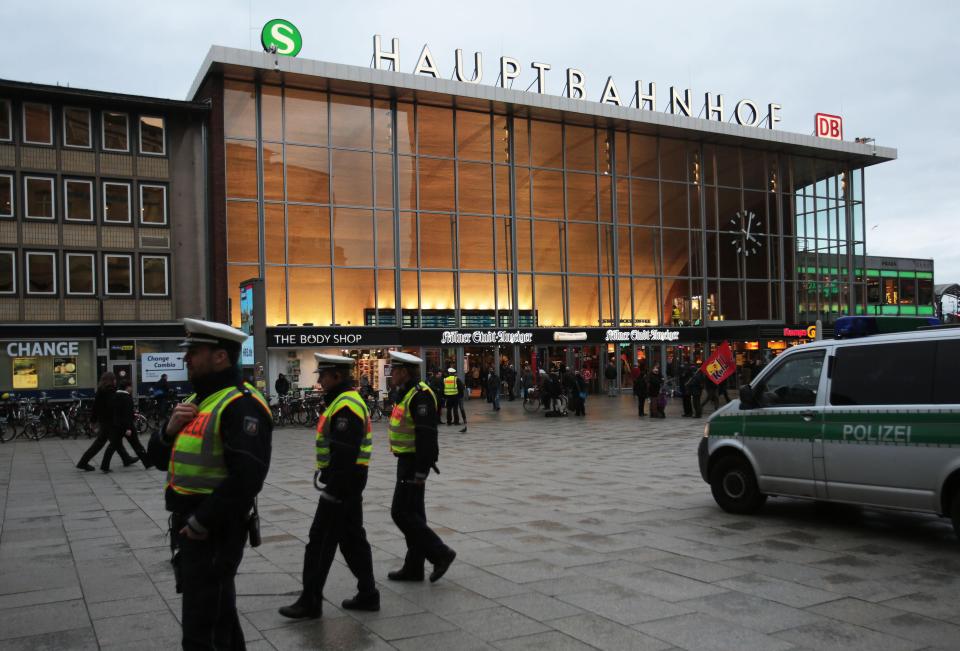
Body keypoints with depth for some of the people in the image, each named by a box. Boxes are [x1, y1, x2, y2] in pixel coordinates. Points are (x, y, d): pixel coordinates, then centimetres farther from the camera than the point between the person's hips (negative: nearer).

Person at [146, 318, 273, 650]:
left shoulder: (241, 405, -18)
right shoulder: (196, 401, 13)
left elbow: (246, 478, -27)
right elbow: (159, 458, 17)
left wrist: (201, 523, -21)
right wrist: (170, 430, -4)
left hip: (215, 531, -9)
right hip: (187, 526, 9)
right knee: (216, 614, 22)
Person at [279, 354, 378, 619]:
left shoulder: (345, 406, -20)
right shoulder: (347, 400, 14)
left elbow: (344, 453, -25)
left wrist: (332, 490, -23)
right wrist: (324, 473, 21)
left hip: (341, 483, -10)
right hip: (348, 483, 10)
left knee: (321, 541, -2)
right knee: (352, 537, 14)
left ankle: (310, 601, 8)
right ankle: (368, 594, 21)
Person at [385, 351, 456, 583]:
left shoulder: (420, 395, -19)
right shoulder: (408, 394, 14)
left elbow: (427, 436, -24)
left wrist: (420, 472, -25)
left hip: (414, 463, -10)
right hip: (407, 461, 10)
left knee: (401, 513, -8)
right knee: (412, 513, 12)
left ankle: (440, 554, 0)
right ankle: (414, 567, 19)